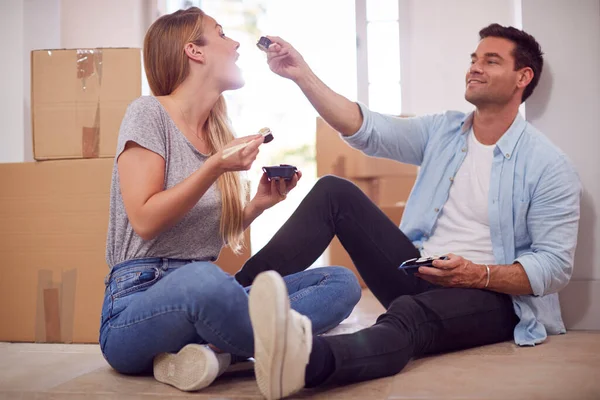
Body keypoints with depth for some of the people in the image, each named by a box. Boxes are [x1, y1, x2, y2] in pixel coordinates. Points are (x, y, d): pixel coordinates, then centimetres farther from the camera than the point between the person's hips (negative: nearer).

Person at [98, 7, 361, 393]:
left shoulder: (218, 133, 15)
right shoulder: (149, 113, -4)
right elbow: (145, 222, -13)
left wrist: (258, 204, 0)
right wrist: (215, 168, -17)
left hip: (208, 289, 7)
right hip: (142, 299, -7)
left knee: (342, 281, -9)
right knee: (203, 281, -43)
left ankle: (215, 351, -25)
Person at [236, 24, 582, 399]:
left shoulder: (551, 166, -6)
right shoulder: (442, 131, 10)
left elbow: (556, 265, -11)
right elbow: (368, 129, -4)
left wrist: (478, 274, -27)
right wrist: (303, 75, -15)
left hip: (491, 296, -6)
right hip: (420, 275, 6)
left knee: (408, 312, -41)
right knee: (335, 192, -8)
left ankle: (308, 359, -72)